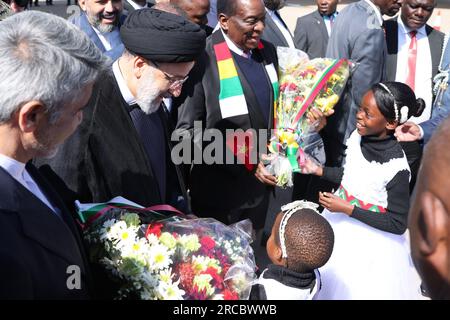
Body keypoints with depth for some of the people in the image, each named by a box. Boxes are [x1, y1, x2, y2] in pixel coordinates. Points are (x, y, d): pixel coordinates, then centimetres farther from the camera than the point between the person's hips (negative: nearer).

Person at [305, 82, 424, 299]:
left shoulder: (396, 168, -29)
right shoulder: (357, 136, -11)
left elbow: (398, 224, -21)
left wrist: (347, 209, -24)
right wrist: (318, 170, 0)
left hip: (369, 241, -6)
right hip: (340, 225, 6)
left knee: (357, 289, 15)